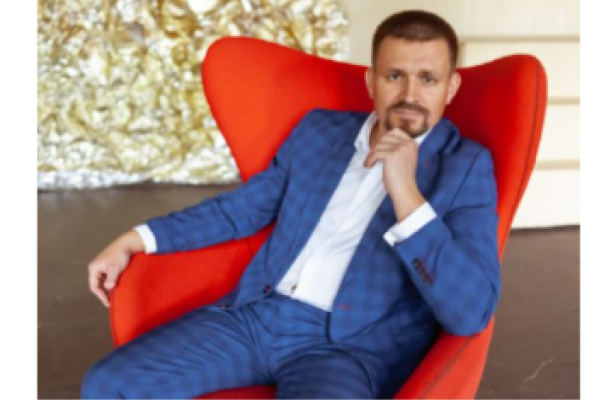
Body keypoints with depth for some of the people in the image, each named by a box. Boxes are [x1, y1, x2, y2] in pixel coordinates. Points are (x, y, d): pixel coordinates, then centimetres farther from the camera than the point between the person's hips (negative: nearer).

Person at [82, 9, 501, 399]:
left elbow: (472, 312, -14)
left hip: (353, 346, -5)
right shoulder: (320, 130, 13)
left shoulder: (465, 167, -2)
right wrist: (134, 241, 16)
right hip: (255, 314, 5)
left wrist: (405, 193, -20)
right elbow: (244, 205, 22)